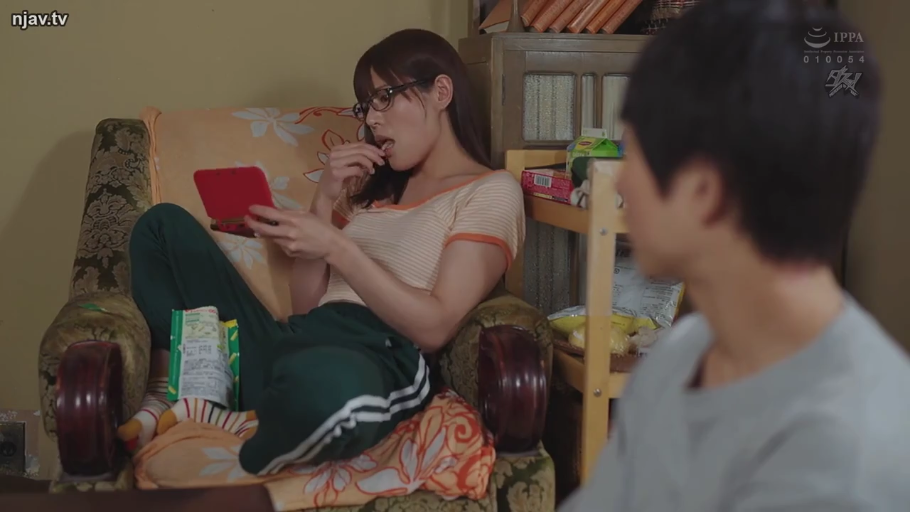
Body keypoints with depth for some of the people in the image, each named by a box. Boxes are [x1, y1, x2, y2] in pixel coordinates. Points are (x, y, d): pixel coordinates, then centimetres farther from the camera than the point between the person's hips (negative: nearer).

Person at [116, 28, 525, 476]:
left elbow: (434, 327, -10)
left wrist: (336, 246, -14)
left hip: (377, 362, -7)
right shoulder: (377, 186, 24)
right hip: (293, 344, 8)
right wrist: (326, 199, 5)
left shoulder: (493, 191, 3)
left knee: (326, 381, -46)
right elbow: (305, 305, 15)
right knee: (164, 224, 12)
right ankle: (169, 399, -2)